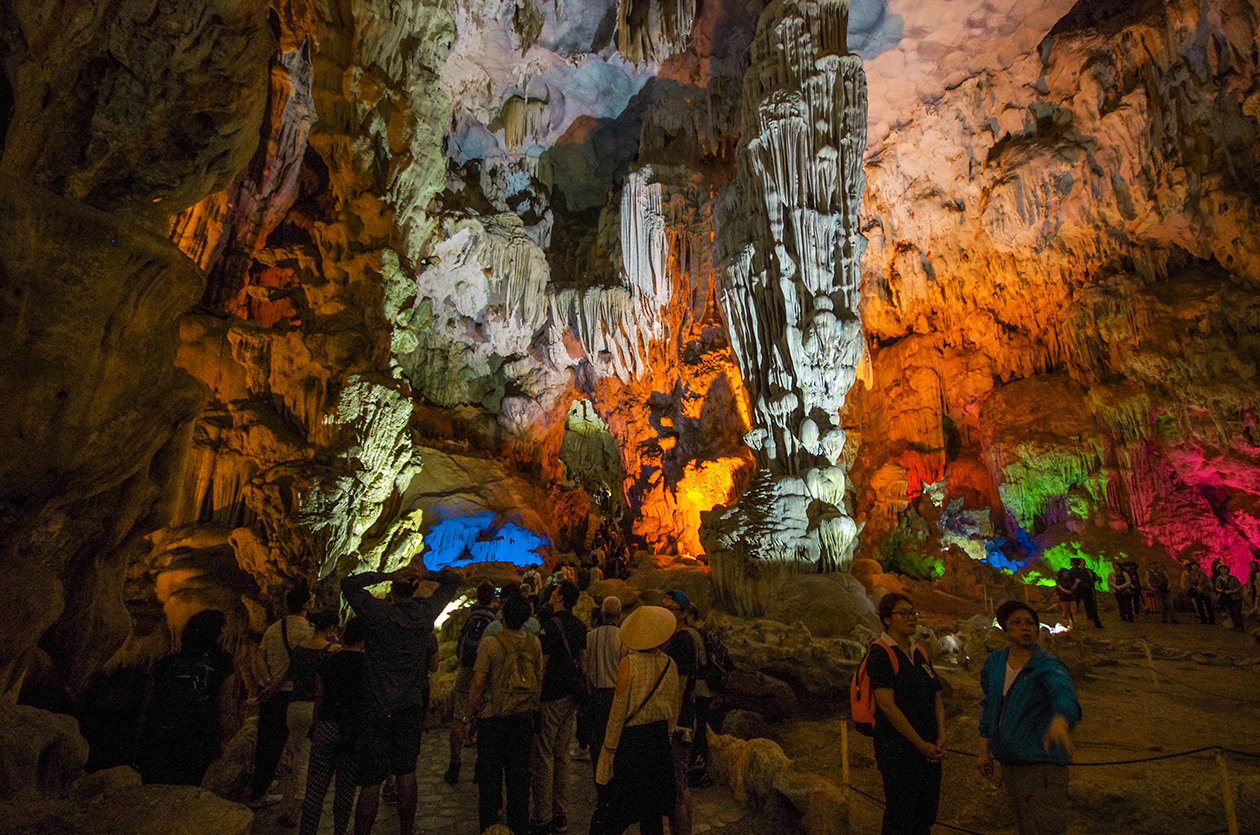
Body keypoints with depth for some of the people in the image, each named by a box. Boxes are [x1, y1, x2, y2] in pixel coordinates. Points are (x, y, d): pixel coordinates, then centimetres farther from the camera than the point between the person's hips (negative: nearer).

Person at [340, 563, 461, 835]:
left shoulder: (381, 613, -16)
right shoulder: (426, 613, -5)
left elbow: (348, 584, -9)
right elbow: (453, 580, 9)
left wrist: (386, 575, -15)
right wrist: (428, 574, -8)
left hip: (379, 708, -4)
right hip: (412, 705, 4)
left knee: (371, 780, 4)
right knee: (406, 771, 15)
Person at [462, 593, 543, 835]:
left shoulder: (490, 643, -16)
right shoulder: (534, 643, -4)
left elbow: (478, 683, -13)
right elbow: (539, 681, 5)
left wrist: (469, 716, -2)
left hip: (493, 717, -3)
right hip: (524, 718, 4)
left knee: (490, 775, 11)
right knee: (519, 774, 15)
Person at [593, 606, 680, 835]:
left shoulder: (628, 664, -17)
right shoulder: (670, 665, -2)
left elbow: (619, 709, -13)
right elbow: (675, 707, 7)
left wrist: (609, 746, -4)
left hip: (630, 741, -5)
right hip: (659, 739, 5)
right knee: (652, 812, 18)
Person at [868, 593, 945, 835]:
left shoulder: (920, 653, 12)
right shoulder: (881, 653, -12)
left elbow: (937, 698, 13)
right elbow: (887, 705, -18)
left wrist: (941, 738, -1)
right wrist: (921, 744, -14)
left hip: (929, 749, 8)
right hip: (898, 749, -7)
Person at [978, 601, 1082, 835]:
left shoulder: (1047, 666, -15)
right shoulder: (993, 663, 3)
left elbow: (1064, 693, -37)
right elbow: (988, 707, 13)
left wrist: (1060, 720, -59)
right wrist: (985, 751, 12)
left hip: (1042, 764, -6)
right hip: (1009, 763, 6)